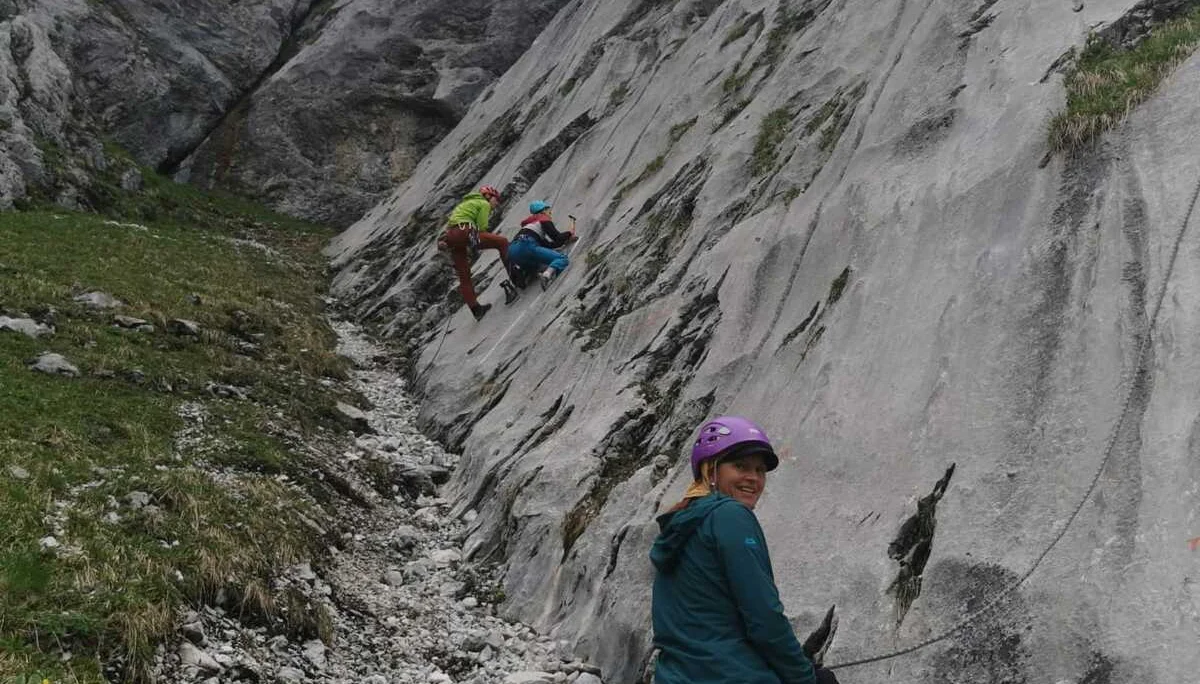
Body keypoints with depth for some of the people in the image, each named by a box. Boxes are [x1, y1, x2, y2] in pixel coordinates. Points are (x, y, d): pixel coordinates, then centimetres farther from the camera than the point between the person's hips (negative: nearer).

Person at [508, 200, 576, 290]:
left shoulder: (532, 223, 37)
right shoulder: (544, 219, 15)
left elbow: (547, 244, 30)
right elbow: (557, 237, 5)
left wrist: (565, 240, 31)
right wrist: (570, 233, 23)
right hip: (526, 247, -8)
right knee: (562, 259, -8)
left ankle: (520, 270, 2)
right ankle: (547, 275, -38)